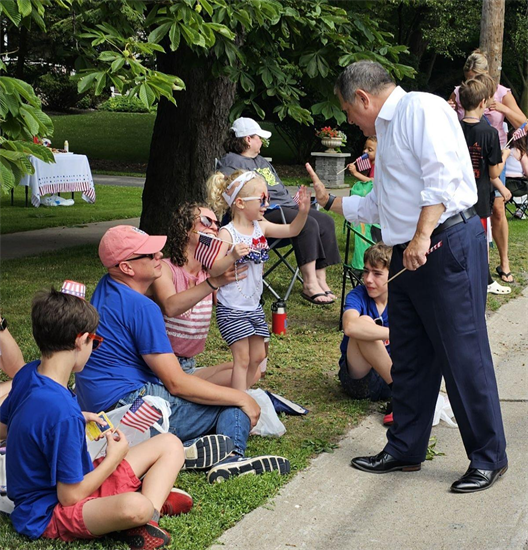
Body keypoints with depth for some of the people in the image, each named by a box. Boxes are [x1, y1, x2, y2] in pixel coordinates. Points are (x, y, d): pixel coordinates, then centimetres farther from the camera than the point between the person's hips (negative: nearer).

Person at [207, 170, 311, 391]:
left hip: (254, 305, 8)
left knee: (257, 356, 14)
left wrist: (303, 211, -7)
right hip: (232, 308, -8)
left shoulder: (261, 227, 3)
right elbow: (214, 270, -23)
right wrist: (232, 256, -40)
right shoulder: (227, 233, -17)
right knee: (242, 358, -6)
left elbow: (291, 230, 10)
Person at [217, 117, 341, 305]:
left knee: (325, 221, -7)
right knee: (308, 224, -29)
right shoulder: (232, 162, -1)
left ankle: (320, 280, -12)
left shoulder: (262, 161, 30)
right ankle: (309, 284, -31)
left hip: (287, 205, 10)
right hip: (266, 212, -10)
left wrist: (295, 202, 19)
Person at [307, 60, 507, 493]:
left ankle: (489, 458, 6)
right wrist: (329, 201, 38)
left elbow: (443, 175, -21)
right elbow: (380, 204, 32)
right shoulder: (387, 131, 22)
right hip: (407, 254, 10)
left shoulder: (421, 108, -8)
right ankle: (405, 450, 24)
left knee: (463, 355, -5)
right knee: (408, 358, 13)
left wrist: (422, 237, -27)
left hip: (449, 243, -10)